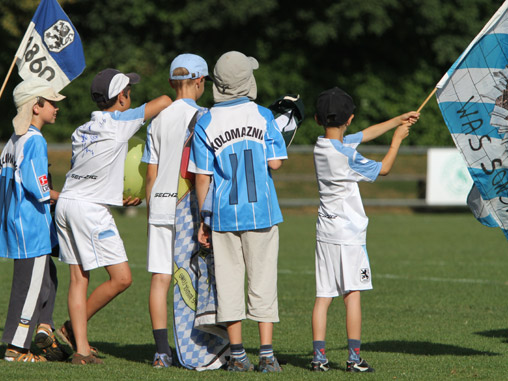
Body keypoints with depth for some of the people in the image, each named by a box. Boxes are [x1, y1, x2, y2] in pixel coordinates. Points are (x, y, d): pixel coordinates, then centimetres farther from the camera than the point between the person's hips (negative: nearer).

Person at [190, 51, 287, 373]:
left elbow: (202, 177, -2)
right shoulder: (263, 116, -3)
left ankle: (237, 355, 6)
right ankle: (267, 355, -1)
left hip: (224, 213, 0)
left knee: (230, 282, 5)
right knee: (263, 282, 3)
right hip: (261, 210, 0)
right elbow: (275, 163, -6)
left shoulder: (206, 123, -2)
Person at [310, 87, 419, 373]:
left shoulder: (322, 146, 6)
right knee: (353, 295, -3)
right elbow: (383, 169, -5)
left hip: (325, 233, 7)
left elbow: (366, 134, 17)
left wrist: (399, 120, 20)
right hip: (349, 233, -7)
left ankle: (319, 357, 3)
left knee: (323, 296, 5)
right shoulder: (345, 155, -18)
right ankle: (355, 358, -2)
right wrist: (398, 138, 8)